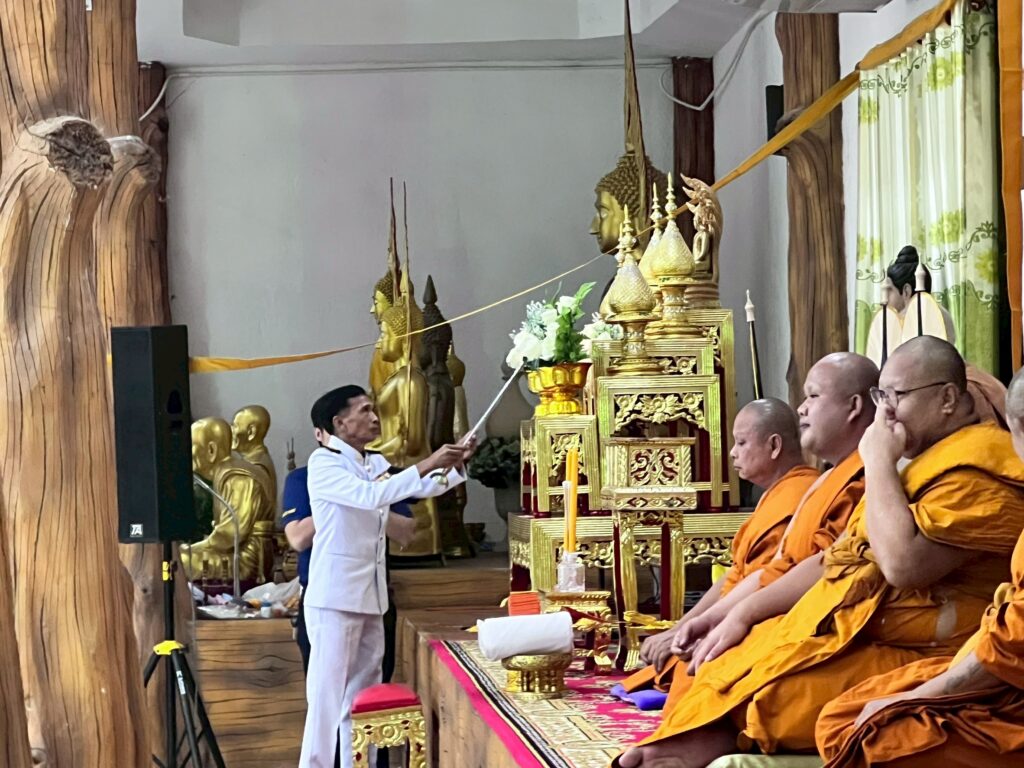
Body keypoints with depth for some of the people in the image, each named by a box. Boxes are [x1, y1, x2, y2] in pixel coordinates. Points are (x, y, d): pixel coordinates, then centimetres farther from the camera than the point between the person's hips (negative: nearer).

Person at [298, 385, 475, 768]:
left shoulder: (377, 464, 12)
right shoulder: (324, 462, -12)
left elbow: (424, 488, 15)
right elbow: (369, 495, -26)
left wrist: (455, 464, -1)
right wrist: (426, 465, -27)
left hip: (371, 595, 8)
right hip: (335, 596, -8)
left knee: (364, 691, 13)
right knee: (328, 692, -6)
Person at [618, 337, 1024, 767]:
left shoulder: (976, 467, -12)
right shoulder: (921, 460, 19)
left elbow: (903, 565, -25)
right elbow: (836, 560, 20)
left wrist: (879, 463, -14)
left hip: (907, 660, -10)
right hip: (846, 634, 10)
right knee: (718, 669, -1)